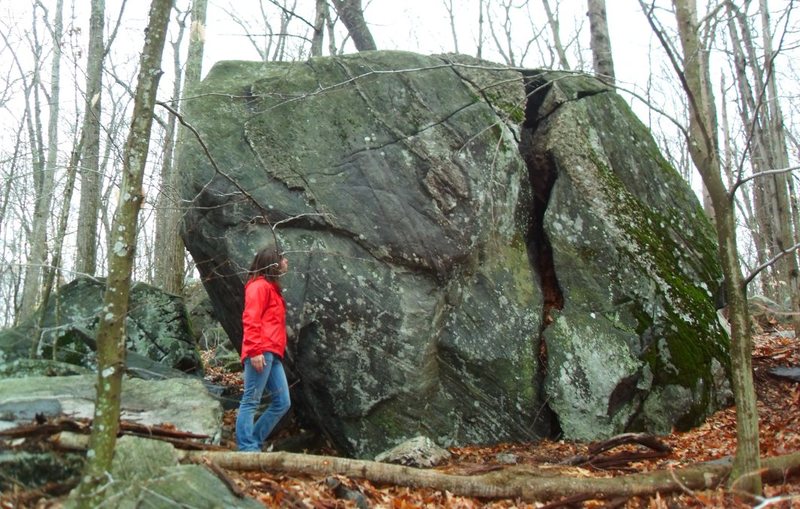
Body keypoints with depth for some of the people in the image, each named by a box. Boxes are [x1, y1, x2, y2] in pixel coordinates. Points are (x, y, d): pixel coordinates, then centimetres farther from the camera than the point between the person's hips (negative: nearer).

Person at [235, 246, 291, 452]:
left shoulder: (271, 288, 26)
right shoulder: (259, 285, -2)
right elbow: (250, 319, -13)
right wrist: (255, 351, -22)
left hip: (272, 355, 10)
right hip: (261, 353, -10)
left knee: (282, 403, 7)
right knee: (251, 401, -9)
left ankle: (253, 444, 11)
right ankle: (247, 449, -9)